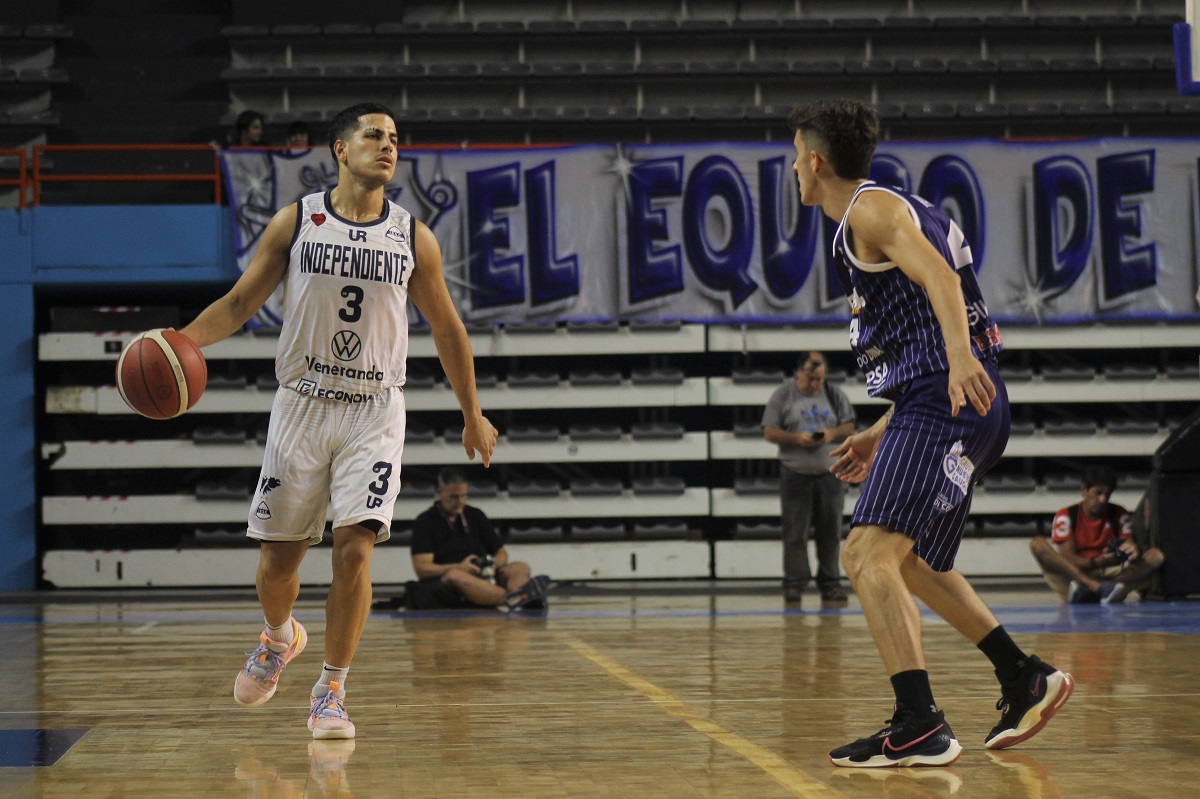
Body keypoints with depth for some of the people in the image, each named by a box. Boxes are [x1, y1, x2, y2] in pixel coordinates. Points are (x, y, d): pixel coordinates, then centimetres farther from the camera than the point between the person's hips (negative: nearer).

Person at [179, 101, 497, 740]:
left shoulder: (413, 238, 3)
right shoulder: (296, 222, 0)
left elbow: (446, 327, 13)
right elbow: (240, 303, 4)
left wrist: (473, 414, 17)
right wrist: (184, 339, -14)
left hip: (374, 413, 0)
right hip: (302, 404, 0)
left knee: (355, 549, -14)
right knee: (278, 557, 6)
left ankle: (331, 693, -2)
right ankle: (279, 639, 39)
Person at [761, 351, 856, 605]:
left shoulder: (835, 395, 9)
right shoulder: (783, 396, 1)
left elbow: (849, 428, 10)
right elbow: (769, 432, -1)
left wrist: (832, 434, -11)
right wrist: (796, 438, -16)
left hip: (830, 473, 2)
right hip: (795, 472, -2)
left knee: (830, 532, 3)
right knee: (795, 533, -3)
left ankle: (830, 584, 10)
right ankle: (794, 584, 1)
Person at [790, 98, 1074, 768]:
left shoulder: (869, 208, -4)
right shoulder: (890, 211, 26)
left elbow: (937, 275, -22)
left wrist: (961, 355, -38)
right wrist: (880, 434, 30)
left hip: (943, 401, -11)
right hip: (965, 409, 11)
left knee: (870, 554, -19)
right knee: (911, 562, 25)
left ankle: (921, 729, -28)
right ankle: (1027, 680, 30)